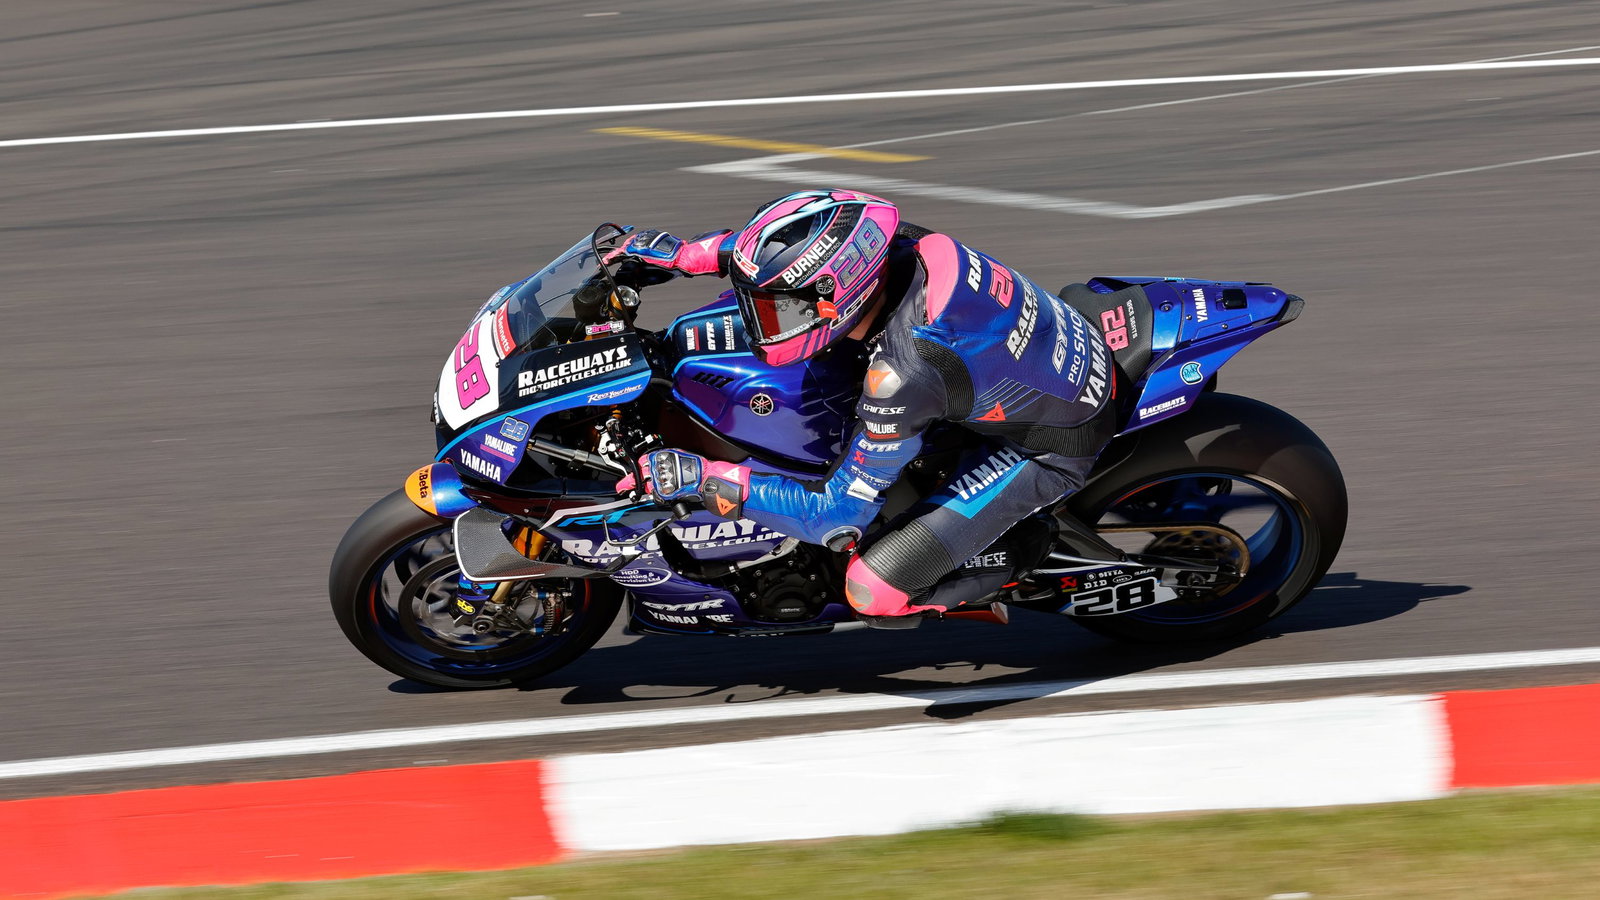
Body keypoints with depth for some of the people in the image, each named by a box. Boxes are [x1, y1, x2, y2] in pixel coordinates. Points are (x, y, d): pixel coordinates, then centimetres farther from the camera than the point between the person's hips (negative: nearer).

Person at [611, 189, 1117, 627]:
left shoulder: (903, 373, -36)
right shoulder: (900, 247, -17)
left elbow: (839, 516, -27)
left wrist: (706, 480, -28)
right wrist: (682, 254, 1)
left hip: (1050, 445, -8)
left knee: (873, 591, -16)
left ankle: (1021, 551, 7)